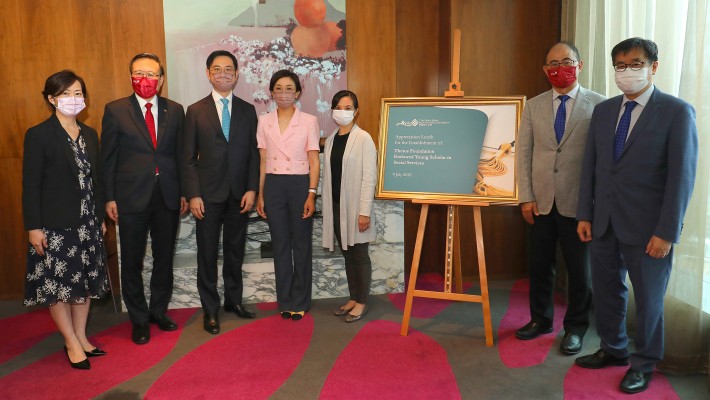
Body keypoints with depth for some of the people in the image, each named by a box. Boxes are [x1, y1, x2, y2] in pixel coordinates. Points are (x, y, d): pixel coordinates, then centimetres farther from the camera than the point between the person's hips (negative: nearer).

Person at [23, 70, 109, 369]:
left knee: (85, 283, 12)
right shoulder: (38, 135, -7)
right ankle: (72, 343, 16)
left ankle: (81, 337, 26)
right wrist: (33, 227, -12)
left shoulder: (90, 134, 10)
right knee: (57, 285, 3)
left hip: (87, 224, 6)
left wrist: (101, 218, 12)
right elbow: (30, 185, -9)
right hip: (54, 226, -5)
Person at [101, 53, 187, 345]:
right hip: (131, 197, -2)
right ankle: (139, 319, 23)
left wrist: (184, 192, 5)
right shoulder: (115, 110, -1)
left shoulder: (175, 110, 5)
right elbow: (108, 157, -1)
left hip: (168, 196, 3)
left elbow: (181, 154, 8)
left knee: (164, 258, 13)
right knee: (132, 262, 7)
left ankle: (158, 311, 31)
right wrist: (109, 197, -5)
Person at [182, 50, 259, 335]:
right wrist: (193, 195, -9)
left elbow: (253, 153, 5)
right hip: (208, 194, -2)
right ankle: (210, 309, 18)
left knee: (235, 250, 13)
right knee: (208, 253, 6)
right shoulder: (196, 111, 1)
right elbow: (189, 158, -2)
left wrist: (252, 189, -4)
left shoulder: (247, 110, 7)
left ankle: (233, 299, 29)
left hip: (240, 194, 2)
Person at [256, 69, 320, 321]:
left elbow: (314, 161, -2)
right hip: (273, 186, 2)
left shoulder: (309, 121, -1)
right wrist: (260, 194, 5)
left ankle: (300, 301, 19)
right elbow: (263, 161, 9)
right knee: (280, 244, 9)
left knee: (301, 243, 6)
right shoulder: (264, 121, 6)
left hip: (300, 185, -2)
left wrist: (311, 194, -10)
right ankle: (285, 301, 21)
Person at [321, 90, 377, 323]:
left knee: (359, 255, 3)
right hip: (336, 206, 6)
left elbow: (369, 177, -12)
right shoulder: (330, 140, 11)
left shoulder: (363, 139, -8)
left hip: (355, 206, -6)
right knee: (347, 254, 13)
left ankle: (361, 302, 14)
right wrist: (327, 206, 8)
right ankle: (353, 298, 25)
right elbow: (328, 176, 12)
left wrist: (364, 211, -16)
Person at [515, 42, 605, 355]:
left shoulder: (598, 105, -3)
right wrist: (526, 197, -1)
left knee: (579, 269, 9)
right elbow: (523, 152, 5)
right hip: (541, 202, 3)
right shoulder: (533, 106, 7)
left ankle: (575, 328, 26)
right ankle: (541, 319, 31)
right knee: (539, 265, 12)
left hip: (578, 203, -3)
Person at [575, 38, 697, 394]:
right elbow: (590, 166, 10)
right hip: (604, 222, 5)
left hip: (646, 227, -5)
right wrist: (585, 215, 5)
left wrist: (667, 232, -15)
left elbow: (682, 175, -11)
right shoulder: (603, 110, 8)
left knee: (648, 297, 9)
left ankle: (643, 364, 28)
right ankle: (613, 349, 36)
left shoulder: (677, 112, -7)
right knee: (606, 291, 15)